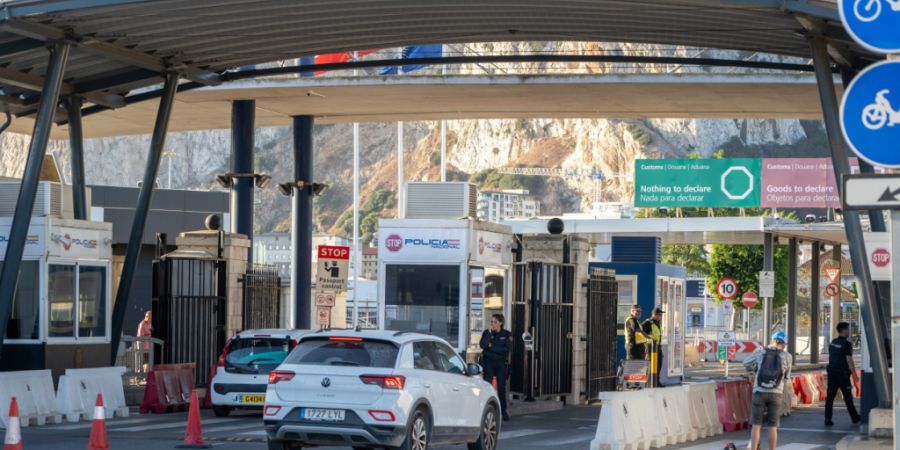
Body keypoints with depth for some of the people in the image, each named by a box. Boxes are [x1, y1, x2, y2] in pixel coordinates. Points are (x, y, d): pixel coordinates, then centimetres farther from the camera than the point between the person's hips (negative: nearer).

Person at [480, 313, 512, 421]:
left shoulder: (507, 334, 1)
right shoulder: (487, 332, 3)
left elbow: (508, 348, -12)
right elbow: (482, 345, -12)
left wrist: (492, 347, -11)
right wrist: (489, 333, -18)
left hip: (501, 363, 0)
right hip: (488, 362, 0)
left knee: (501, 387, 0)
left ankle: (503, 410, 12)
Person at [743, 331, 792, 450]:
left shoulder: (760, 352, 6)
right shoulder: (787, 356, 3)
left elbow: (746, 364, 24)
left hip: (759, 392, 0)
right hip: (775, 393, 0)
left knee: (756, 425, 4)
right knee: (772, 427, 7)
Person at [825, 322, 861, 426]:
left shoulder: (833, 343, 10)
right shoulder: (846, 344, -13)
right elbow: (849, 360, -16)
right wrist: (854, 374, -13)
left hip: (831, 371, 6)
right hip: (842, 373, -6)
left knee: (830, 396, 2)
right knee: (848, 397, 6)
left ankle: (827, 419, -3)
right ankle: (855, 418, 19)